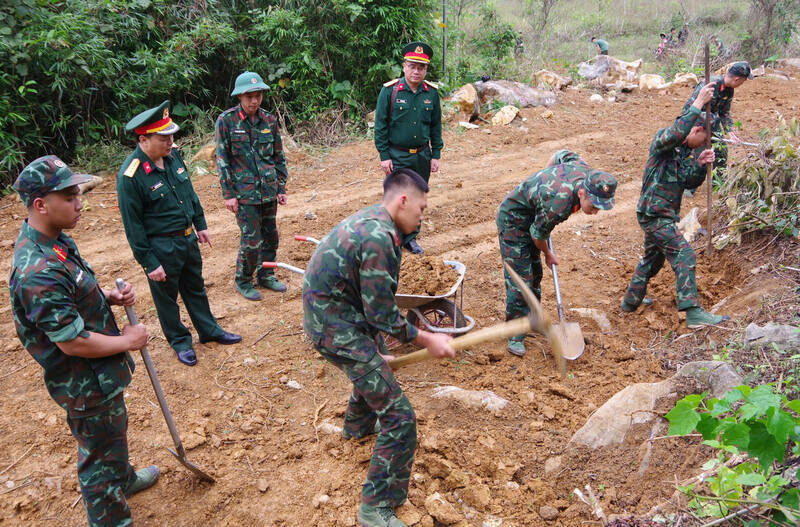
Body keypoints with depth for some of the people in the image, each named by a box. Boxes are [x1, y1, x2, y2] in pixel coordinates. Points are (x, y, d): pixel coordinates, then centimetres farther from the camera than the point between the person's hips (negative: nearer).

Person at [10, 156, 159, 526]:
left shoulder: (55, 239, -2)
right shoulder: (38, 272, -34)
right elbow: (72, 343, -29)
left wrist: (109, 297, -4)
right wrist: (128, 341, -15)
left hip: (101, 372, 10)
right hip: (87, 384, -10)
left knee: (114, 430, 33)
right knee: (100, 457, 10)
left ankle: (124, 478, 59)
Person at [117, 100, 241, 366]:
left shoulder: (173, 155, -3)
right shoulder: (130, 176, -24)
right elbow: (133, 225, -19)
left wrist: (200, 224, 16)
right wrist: (149, 263, -15)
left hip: (187, 238, 7)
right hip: (160, 248, -7)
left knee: (196, 287, 22)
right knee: (167, 296, 13)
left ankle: (209, 330, 40)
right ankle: (179, 341, 32)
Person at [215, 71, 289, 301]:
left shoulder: (269, 120, 4)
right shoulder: (226, 120, -7)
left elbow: (279, 157, 11)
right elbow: (222, 160, -6)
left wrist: (281, 187, 9)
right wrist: (228, 194, -8)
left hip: (269, 191, 5)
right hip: (244, 193, -4)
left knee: (270, 236, 12)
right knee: (251, 240, -4)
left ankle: (266, 275, 31)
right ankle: (243, 281, 17)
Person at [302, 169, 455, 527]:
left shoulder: (370, 221, 8)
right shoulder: (379, 238, -25)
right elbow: (382, 314, -21)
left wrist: (376, 349, 19)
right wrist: (426, 340, -10)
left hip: (325, 310, 11)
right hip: (337, 328, -11)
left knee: (376, 362, 39)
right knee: (399, 418, -7)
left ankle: (357, 426, 64)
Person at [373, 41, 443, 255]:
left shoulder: (432, 92, 1)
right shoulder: (390, 90, -8)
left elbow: (436, 126, 9)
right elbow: (380, 125, -6)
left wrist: (435, 155, 5)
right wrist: (384, 156, -9)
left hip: (422, 155, 4)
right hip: (396, 156, -3)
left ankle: (411, 237, 28)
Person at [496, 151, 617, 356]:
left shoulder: (586, 170, -17)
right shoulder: (559, 205, -40)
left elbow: (562, 154, 4)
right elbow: (538, 234, -21)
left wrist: (544, 181, 14)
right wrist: (548, 255, -1)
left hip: (530, 215, 9)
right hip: (513, 221, -9)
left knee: (534, 273, 18)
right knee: (520, 279, -9)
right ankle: (515, 336, 2)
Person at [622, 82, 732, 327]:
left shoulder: (685, 152, 14)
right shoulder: (661, 139, -12)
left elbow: (691, 183, 11)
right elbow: (676, 134, -36)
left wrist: (700, 164, -8)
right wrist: (698, 103, -35)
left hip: (660, 215, 10)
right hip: (655, 213, -10)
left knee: (653, 257, 22)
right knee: (684, 256, -13)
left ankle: (631, 300, 36)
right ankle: (693, 313, -15)